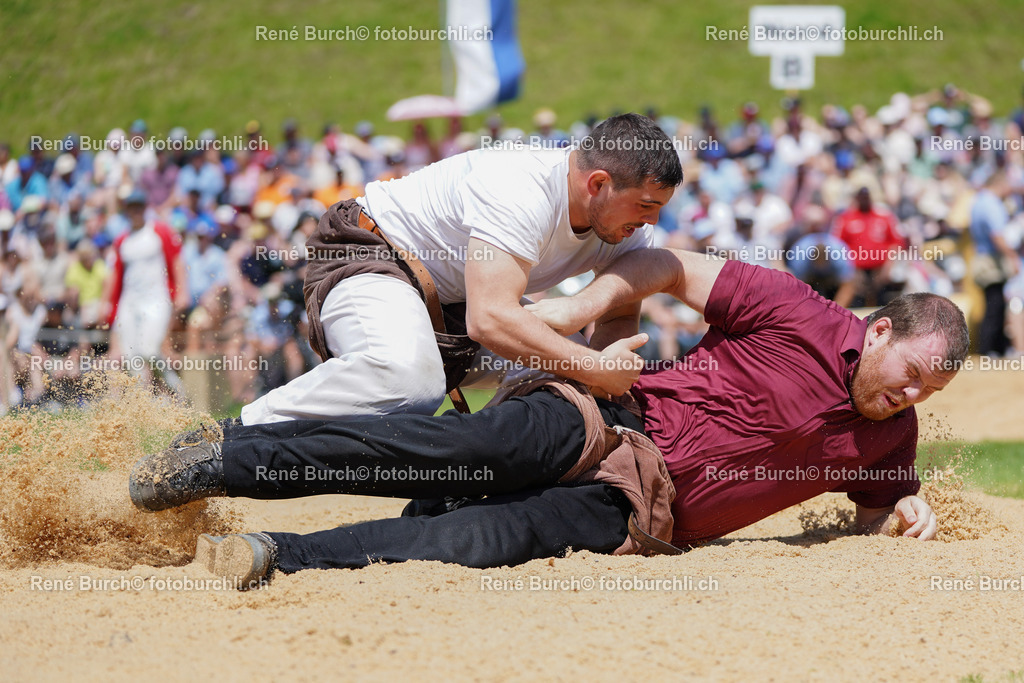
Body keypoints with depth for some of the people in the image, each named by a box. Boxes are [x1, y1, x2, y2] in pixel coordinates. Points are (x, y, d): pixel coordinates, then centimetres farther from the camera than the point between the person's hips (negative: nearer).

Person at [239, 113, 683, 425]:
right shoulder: (519, 192, -34)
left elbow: (621, 317, 1)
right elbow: (489, 320, -43)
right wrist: (595, 369, -41)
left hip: (450, 300, 10)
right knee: (408, 375, -39)